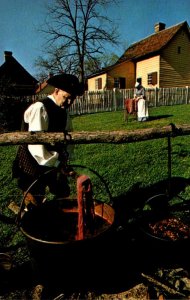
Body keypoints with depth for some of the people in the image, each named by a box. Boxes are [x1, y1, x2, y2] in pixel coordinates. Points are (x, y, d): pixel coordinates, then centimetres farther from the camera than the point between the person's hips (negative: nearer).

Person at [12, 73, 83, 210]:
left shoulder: (64, 110, 4)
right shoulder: (39, 108, -21)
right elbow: (35, 145, -28)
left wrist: (64, 160, -9)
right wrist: (56, 164, -28)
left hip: (54, 162, 7)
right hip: (34, 164, -7)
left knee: (63, 195, 16)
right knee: (34, 206, 5)